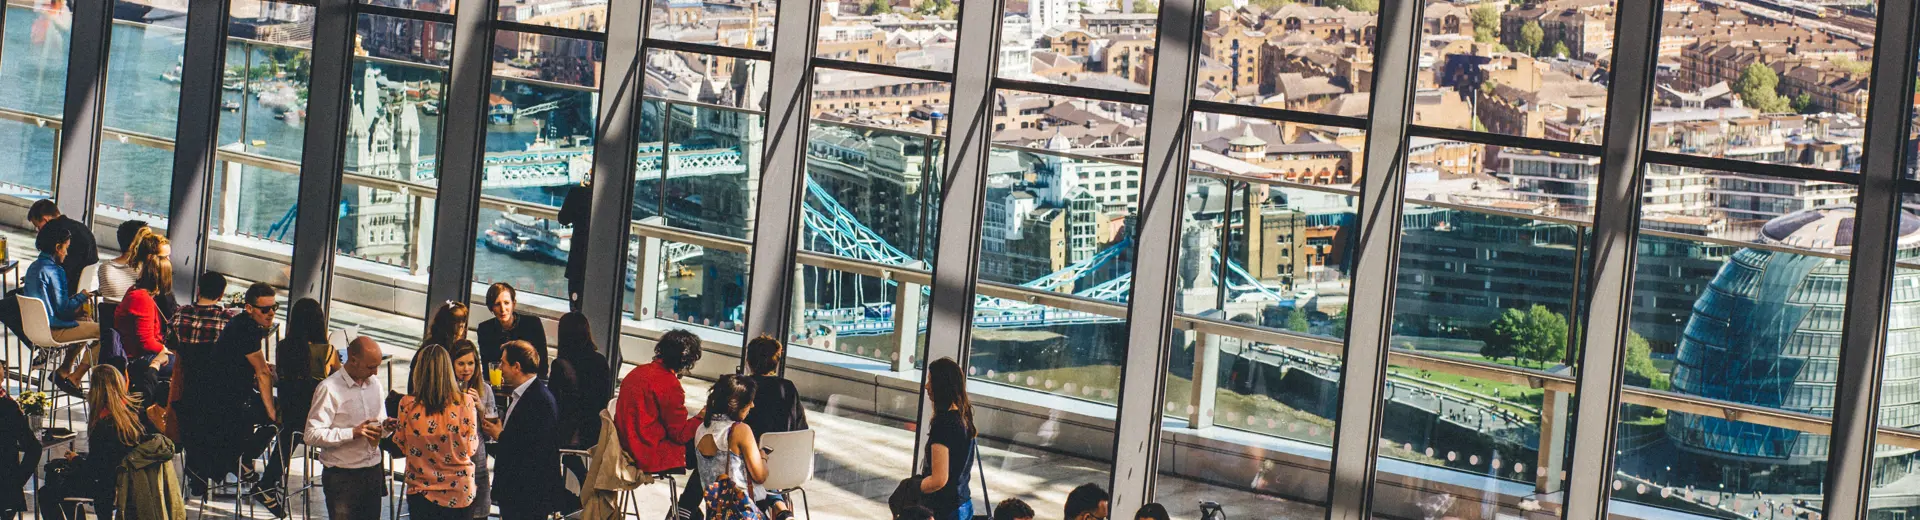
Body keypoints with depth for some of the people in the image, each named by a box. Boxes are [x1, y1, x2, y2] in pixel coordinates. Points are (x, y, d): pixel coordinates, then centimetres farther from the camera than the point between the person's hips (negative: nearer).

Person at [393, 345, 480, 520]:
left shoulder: (407, 405, -11)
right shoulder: (465, 402, -13)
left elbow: (402, 446, 2)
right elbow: (470, 449, -3)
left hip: (421, 491, 0)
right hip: (459, 492, 0)